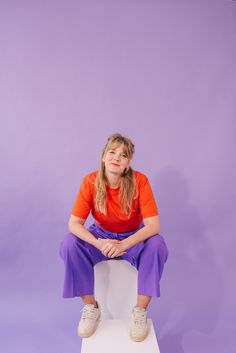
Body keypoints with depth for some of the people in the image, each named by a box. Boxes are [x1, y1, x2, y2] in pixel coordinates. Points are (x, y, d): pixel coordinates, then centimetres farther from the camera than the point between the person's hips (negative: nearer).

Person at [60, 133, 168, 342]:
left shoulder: (139, 181, -22)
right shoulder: (90, 181, -18)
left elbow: (153, 224, -25)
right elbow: (74, 223, -19)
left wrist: (124, 244, -38)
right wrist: (98, 243, -36)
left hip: (133, 238, -1)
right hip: (101, 236, 1)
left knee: (157, 245, -31)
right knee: (69, 244, -25)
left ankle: (140, 311, -13)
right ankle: (91, 307, -6)